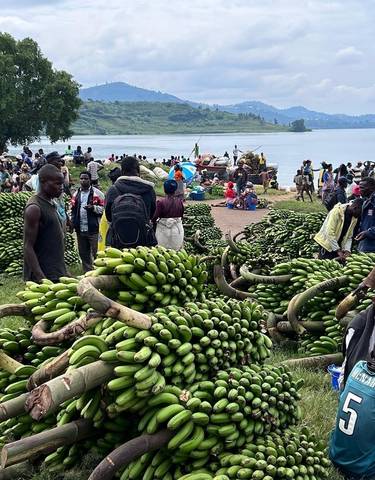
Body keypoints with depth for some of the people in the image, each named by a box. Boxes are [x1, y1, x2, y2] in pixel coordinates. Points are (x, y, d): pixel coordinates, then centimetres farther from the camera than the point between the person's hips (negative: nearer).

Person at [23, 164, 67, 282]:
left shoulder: (50, 204, 12)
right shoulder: (34, 208, -14)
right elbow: (28, 247, -17)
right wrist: (40, 278, -25)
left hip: (57, 274, 8)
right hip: (44, 275, -8)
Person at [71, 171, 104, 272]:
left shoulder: (97, 193, -3)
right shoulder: (76, 194, 15)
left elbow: (103, 208, -6)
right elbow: (73, 210, 19)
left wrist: (93, 207, -22)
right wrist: (73, 223, 6)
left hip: (93, 229, -6)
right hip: (80, 229, 6)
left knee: (96, 254, -4)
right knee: (83, 253, 12)